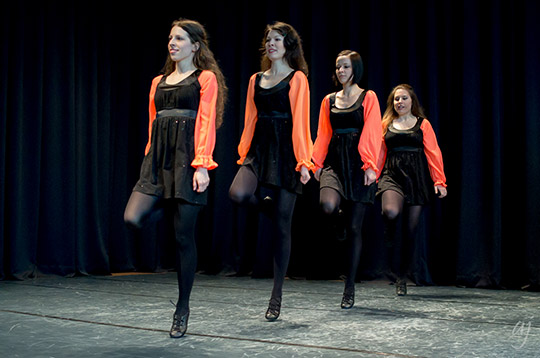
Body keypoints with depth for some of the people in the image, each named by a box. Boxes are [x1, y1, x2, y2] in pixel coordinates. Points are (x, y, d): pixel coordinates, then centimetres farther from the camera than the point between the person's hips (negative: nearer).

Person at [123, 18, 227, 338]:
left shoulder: (206, 78, 2)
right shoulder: (159, 81, 20)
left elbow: (206, 123, -8)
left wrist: (202, 165, -18)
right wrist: (150, 158, 16)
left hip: (188, 157, -5)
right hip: (159, 156, 5)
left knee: (185, 236, -3)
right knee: (133, 218, -18)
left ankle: (182, 310, 10)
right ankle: (165, 208, 18)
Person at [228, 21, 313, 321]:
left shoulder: (297, 79, 2)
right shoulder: (256, 80, 16)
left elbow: (300, 121, -6)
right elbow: (250, 120, 16)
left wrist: (303, 161, -14)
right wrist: (244, 152, 10)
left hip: (285, 150, -4)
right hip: (260, 148, 4)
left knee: (282, 225, -2)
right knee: (238, 194, -28)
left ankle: (276, 298, 7)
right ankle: (267, 206, 11)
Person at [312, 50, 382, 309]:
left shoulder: (368, 97, 4)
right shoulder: (329, 100, 14)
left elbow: (372, 133, -4)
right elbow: (323, 135, 12)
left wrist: (370, 166, -13)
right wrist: (317, 163, 1)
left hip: (358, 163, -2)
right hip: (334, 161, 2)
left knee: (355, 228, 0)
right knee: (327, 206, -30)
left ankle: (350, 288, 9)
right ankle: (341, 219, 11)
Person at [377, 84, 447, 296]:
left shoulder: (422, 124, 9)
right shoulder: (386, 125, 13)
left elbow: (433, 153, 3)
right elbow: (379, 154, 15)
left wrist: (439, 181, -7)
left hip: (416, 177, 0)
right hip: (392, 175, 0)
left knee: (410, 229, 1)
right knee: (391, 212, -30)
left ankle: (401, 276, 14)